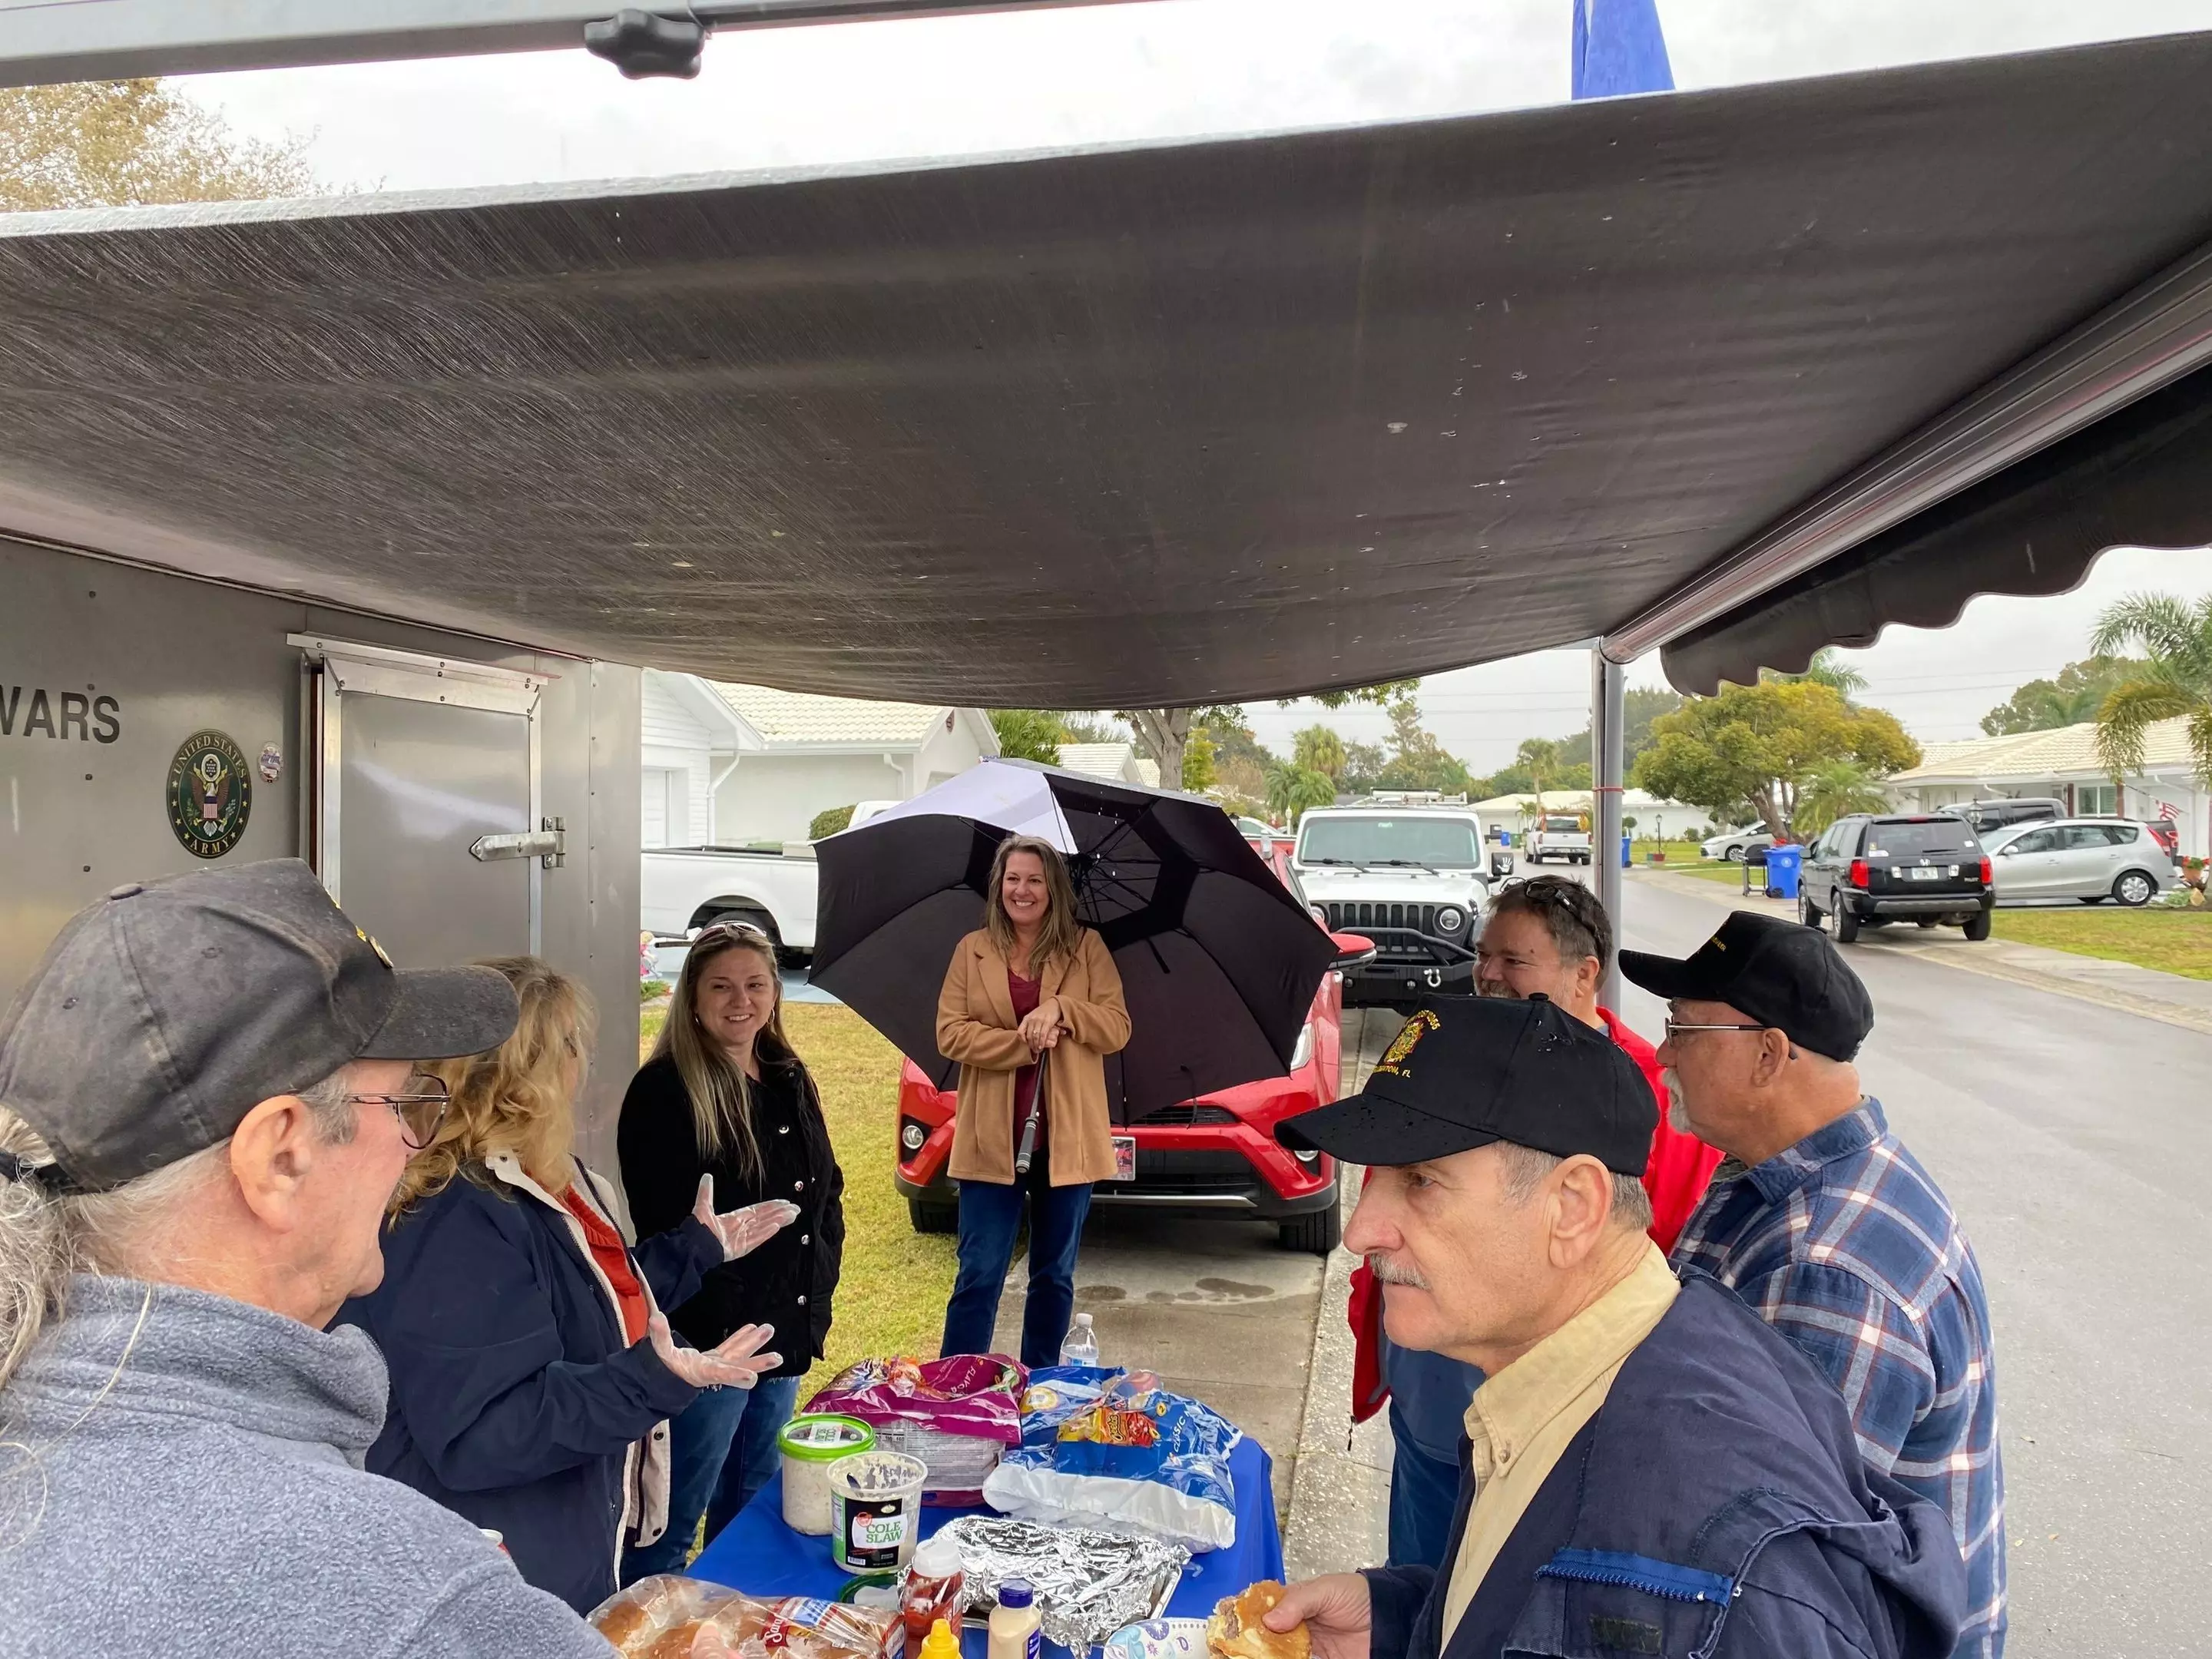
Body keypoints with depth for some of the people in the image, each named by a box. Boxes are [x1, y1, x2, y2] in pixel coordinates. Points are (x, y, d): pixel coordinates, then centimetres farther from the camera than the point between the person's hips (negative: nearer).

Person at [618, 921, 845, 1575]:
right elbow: (663, 1226, -18)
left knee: (755, 1507, 23)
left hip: (788, 1333, 8)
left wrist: (820, 1281, 6)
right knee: (671, 1526, 5)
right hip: (709, 1341, -7)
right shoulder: (665, 1091, -15)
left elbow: (827, 1188, 17)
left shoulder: (789, 1080, 8)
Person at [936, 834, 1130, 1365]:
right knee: (979, 1276, -1)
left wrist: (1060, 1010, -20)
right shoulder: (973, 950, 4)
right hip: (992, 1138, -1)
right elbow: (949, 1033, -4)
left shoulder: (1086, 948, 5)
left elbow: (1117, 1027, -3)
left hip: (1067, 1137, 1)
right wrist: (1024, 1043, -16)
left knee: (1055, 1276, 13)